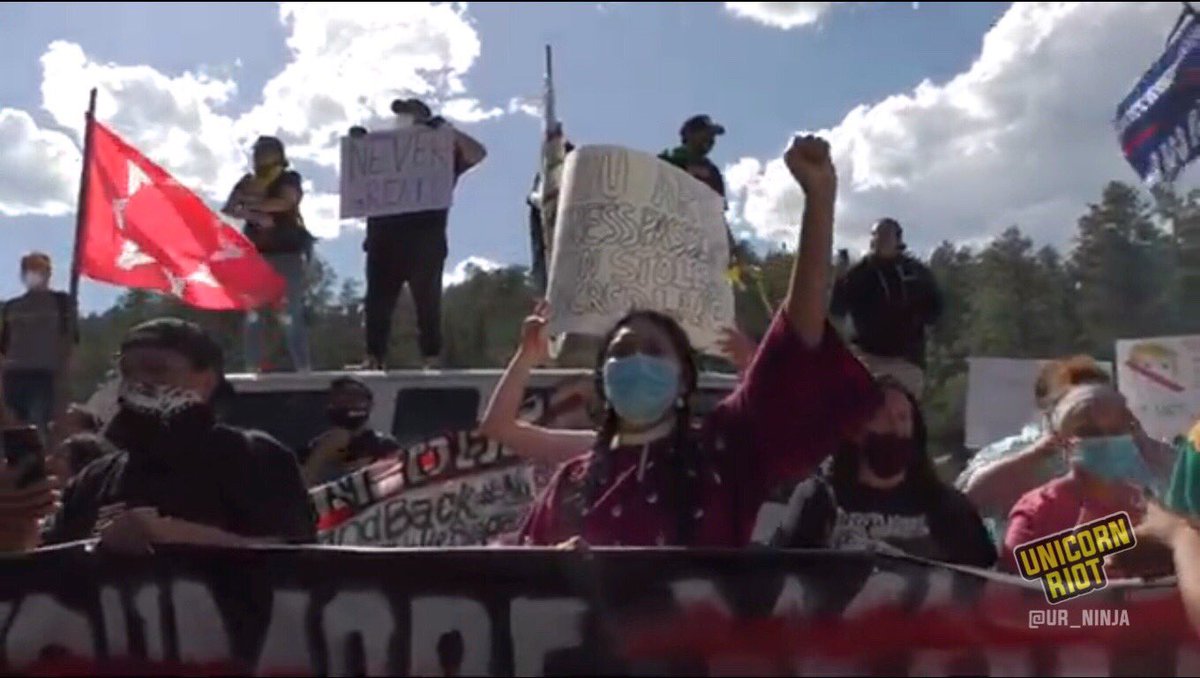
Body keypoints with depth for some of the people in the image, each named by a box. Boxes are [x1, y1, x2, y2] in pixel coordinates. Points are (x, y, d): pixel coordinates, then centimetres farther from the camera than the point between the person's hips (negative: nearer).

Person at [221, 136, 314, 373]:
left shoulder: (289, 178, 4)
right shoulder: (247, 182, 15)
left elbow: (285, 202, -15)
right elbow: (228, 209, 4)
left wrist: (250, 203, -8)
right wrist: (255, 216, -12)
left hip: (289, 251, -4)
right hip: (257, 253, 4)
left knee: (290, 315, -10)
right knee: (253, 313, 0)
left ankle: (303, 368, -8)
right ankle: (253, 368, 4)